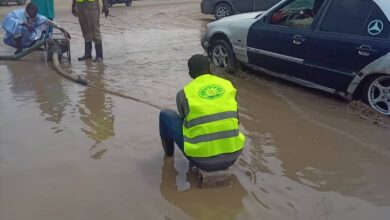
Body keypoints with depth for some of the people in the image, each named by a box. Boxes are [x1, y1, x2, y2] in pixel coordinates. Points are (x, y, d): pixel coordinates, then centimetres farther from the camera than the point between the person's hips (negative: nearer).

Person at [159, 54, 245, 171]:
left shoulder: (183, 94, -2)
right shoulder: (228, 85, 6)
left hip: (202, 160, -3)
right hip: (232, 156, 3)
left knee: (166, 115, 16)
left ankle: (169, 150, 41)